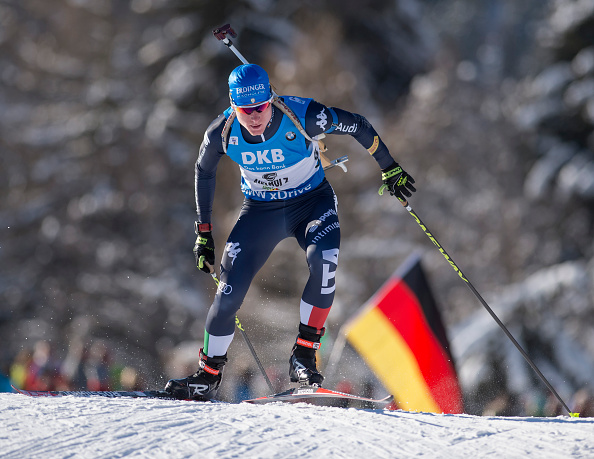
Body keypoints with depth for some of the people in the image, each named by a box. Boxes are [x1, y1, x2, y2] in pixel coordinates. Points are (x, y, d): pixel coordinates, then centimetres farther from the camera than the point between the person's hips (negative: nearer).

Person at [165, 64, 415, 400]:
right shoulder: (223, 132, -19)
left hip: (312, 201, -2)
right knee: (230, 290, -11)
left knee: (324, 260, -32)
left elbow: (358, 126, -11)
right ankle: (208, 376, 8)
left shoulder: (302, 116, -28)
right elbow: (204, 172, 3)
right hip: (261, 210, 2)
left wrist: (390, 169, -3)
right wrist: (204, 232, 5)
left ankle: (304, 356, -21)